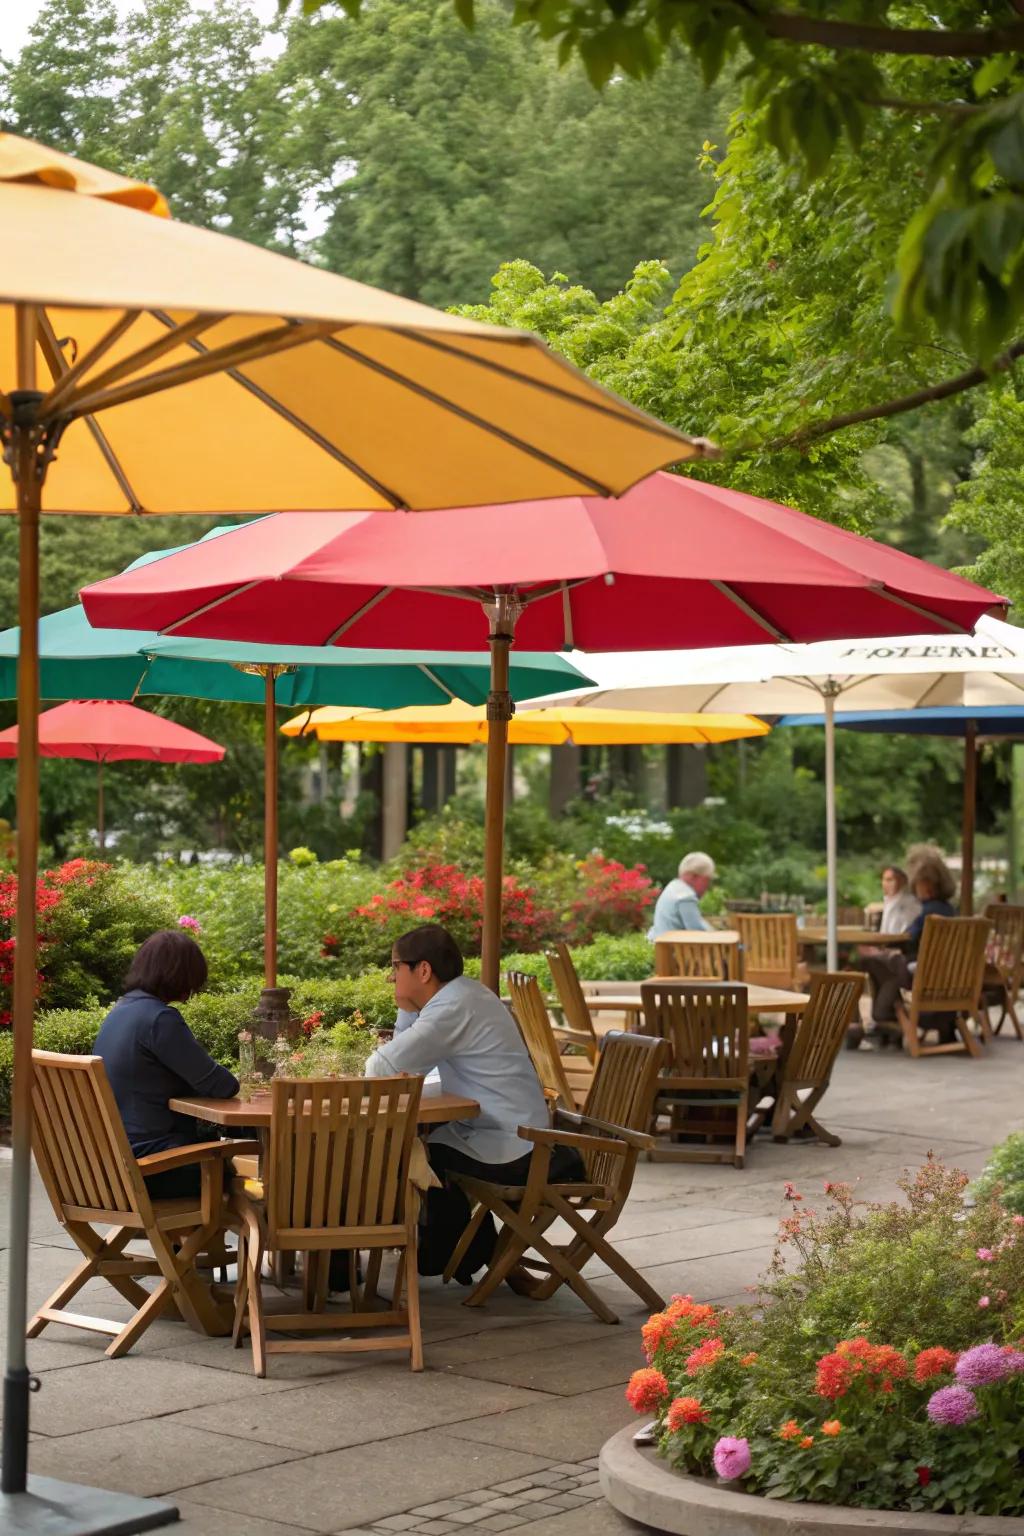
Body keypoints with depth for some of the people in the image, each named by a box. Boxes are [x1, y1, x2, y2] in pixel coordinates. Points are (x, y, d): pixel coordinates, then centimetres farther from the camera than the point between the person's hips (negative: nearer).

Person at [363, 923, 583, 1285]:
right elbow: (406, 1059, 17)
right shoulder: (462, 992, 12)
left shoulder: (454, 1008, -20)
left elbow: (384, 1067, -23)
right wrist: (407, 1007, 4)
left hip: (506, 1149, -10)